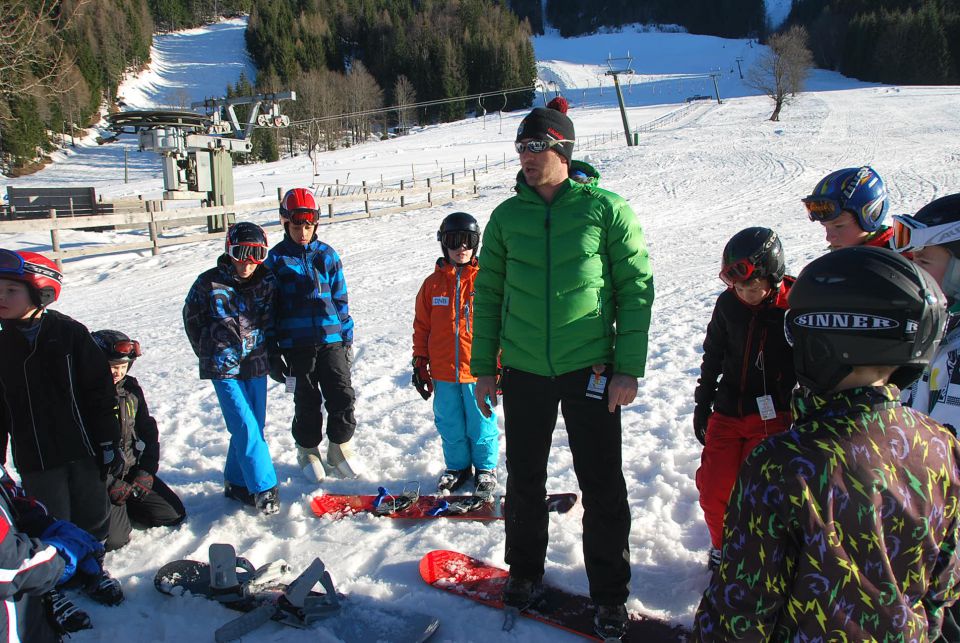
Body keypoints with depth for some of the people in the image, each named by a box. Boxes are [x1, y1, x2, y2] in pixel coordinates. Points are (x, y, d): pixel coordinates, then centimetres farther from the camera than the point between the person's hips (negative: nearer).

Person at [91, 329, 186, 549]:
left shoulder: (130, 388, 4)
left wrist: (146, 473, -1)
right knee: (115, 538, -19)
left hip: (132, 471, 6)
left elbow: (148, 432, 10)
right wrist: (113, 487, -17)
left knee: (174, 514, -1)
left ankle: (122, 503, 17)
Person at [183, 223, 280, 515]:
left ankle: (237, 482, 25)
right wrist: (210, 353, 6)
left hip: (257, 364, 4)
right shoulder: (209, 283, -9)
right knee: (246, 428, -11)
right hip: (224, 368, -4)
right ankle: (264, 489, -6)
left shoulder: (268, 281, -2)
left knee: (253, 427, 9)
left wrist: (265, 347, 4)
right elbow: (191, 318, 5)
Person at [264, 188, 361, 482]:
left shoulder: (327, 255, 6)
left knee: (342, 396, -1)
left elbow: (340, 299, 11)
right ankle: (308, 451, 27)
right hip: (296, 344, -1)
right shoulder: (277, 258, 1)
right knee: (307, 402, 8)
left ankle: (340, 449, 18)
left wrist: (347, 338, 9)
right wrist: (272, 352, 0)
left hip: (331, 339, 2)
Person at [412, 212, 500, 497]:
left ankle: (486, 468, 27)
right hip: (443, 373, 3)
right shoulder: (433, 284, 4)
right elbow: (422, 327, 9)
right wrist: (420, 364, 9)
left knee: (481, 424, 8)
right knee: (450, 425, 14)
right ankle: (457, 467, 32)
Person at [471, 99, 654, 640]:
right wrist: (484, 366, 7)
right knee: (525, 480, 15)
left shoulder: (607, 210, -4)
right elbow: (489, 293, 10)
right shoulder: (507, 216, 4)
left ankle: (610, 594, 24)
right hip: (524, 372, 3)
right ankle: (525, 570, 37)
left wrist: (629, 368, -9)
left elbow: (637, 290, -4)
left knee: (602, 488, 5)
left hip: (590, 370, -3)